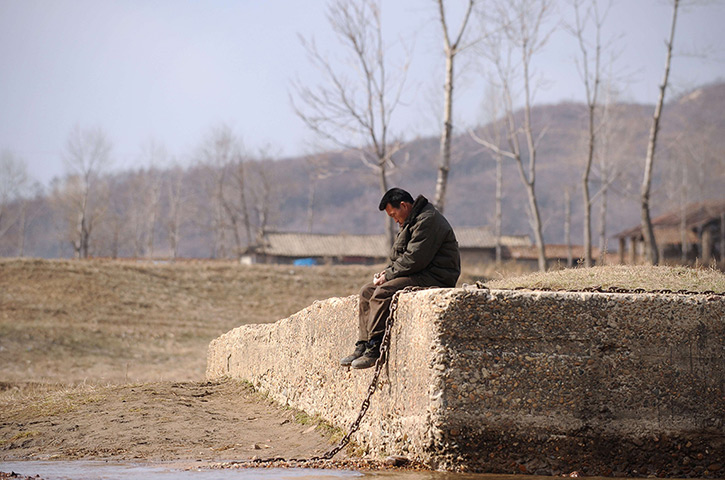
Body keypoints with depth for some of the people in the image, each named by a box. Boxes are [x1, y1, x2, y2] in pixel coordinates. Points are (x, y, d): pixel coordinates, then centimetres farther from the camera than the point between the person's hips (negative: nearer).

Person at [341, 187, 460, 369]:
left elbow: (414, 259, -21)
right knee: (367, 292, 3)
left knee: (383, 292, -27)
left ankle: (374, 350, -26)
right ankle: (362, 346, -3)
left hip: (435, 277, -11)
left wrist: (389, 275, -14)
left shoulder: (427, 220, -14)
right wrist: (385, 273, 4)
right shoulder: (410, 222, 20)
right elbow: (398, 257, 23)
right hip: (418, 275, 11)